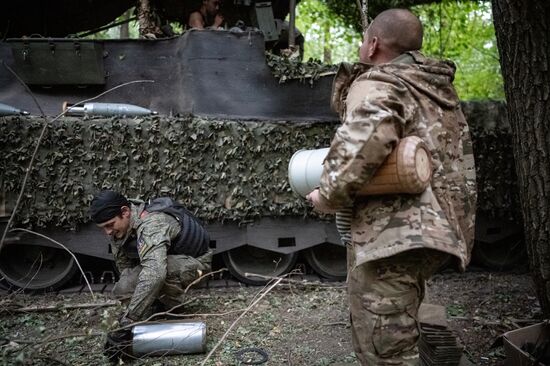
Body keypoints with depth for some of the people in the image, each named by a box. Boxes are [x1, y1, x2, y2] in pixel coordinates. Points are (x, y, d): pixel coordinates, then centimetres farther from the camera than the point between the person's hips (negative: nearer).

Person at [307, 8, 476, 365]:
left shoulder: (378, 84, -9)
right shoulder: (436, 87, 19)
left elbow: (366, 139, -30)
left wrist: (329, 195, -17)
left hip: (395, 234, -10)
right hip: (433, 227, 10)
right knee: (397, 334, 27)